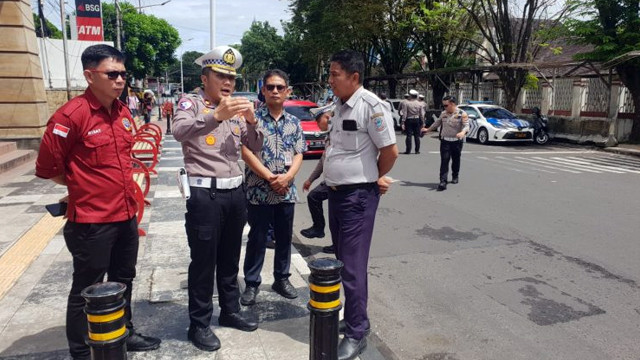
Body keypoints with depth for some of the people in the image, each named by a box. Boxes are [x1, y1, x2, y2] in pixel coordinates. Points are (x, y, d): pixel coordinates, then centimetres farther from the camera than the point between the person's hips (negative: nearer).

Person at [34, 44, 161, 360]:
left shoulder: (124, 112, 6)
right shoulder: (71, 115, -16)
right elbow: (48, 168, -11)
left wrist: (122, 186, 12)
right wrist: (87, 186, -1)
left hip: (126, 216, 7)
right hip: (92, 221, -7)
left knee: (123, 281, 21)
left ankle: (125, 334, 40)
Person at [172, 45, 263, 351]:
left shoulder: (235, 108, 13)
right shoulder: (191, 102, -4)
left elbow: (255, 147, 10)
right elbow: (179, 131, -25)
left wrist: (251, 122, -10)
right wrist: (217, 116, -39)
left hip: (235, 192, 6)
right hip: (204, 194, -6)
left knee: (230, 258, 17)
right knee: (203, 262, 4)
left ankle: (230, 311, 33)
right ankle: (199, 324, 19)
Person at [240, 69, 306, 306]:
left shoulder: (294, 122, 8)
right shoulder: (253, 118, -4)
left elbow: (298, 154, 5)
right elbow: (245, 152, -11)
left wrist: (287, 177, -13)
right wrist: (270, 177, -16)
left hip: (286, 191, 4)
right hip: (258, 190, -4)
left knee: (285, 237, 13)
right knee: (257, 239, 6)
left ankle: (282, 279, 30)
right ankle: (252, 283, 20)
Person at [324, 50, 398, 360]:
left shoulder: (371, 106, -16)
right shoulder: (340, 106, 12)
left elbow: (390, 151, -15)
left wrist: (375, 178, 0)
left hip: (358, 196, -9)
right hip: (336, 193, 9)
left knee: (352, 267, -3)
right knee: (341, 261, 18)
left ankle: (356, 334, 12)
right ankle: (353, 317, 35)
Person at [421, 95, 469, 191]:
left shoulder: (462, 114, -5)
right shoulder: (443, 114, 11)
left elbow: (466, 126, -13)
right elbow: (437, 123, 26)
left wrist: (463, 132, -35)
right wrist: (428, 129, 35)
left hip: (456, 141, -2)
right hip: (445, 141, 2)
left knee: (456, 160, 12)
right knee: (444, 161, -8)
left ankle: (455, 176, 35)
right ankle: (443, 182, -15)